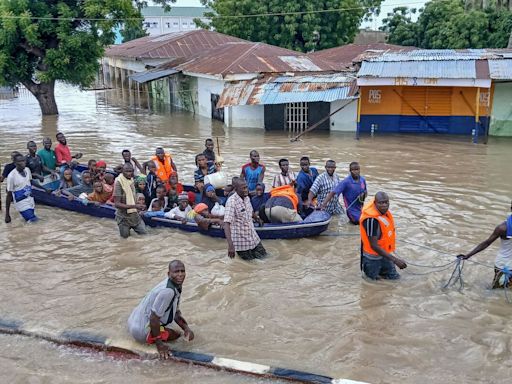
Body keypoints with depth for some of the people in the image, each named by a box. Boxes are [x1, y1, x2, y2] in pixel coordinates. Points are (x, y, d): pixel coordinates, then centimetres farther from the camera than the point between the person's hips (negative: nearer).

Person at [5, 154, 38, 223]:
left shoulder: (27, 170, -1)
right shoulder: (11, 176, -19)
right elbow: (9, 195, -13)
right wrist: (7, 214, -10)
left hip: (30, 201, 7)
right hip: (22, 204, -6)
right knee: (33, 221, -13)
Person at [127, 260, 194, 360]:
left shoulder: (177, 285, 0)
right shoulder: (168, 291, -30)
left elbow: (176, 312, 11)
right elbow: (154, 318, -27)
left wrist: (186, 328, -3)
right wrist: (159, 345, -19)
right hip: (141, 331, -9)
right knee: (176, 335, -1)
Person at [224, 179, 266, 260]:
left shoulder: (247, 198, -3)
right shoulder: (232, 201, -26)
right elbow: (226, 224, -35)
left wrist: (257, 218, 41)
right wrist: (230, 245, -44)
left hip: (252, 235, 7)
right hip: (240, 238, -6)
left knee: (262, 254, 11)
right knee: (249, 259, 6)